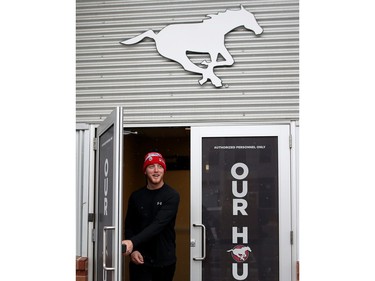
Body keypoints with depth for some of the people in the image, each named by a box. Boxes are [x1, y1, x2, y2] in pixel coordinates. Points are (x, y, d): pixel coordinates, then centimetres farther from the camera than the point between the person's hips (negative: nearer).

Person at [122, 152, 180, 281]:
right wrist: (133, 250, -8)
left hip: (165, 261, -1)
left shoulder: (172, 196, -7)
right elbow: (129, 227, 9)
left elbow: (158, 225, -19)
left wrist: (133, 242, -30)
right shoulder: (136, 196, 5)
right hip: (140, 260, 2)